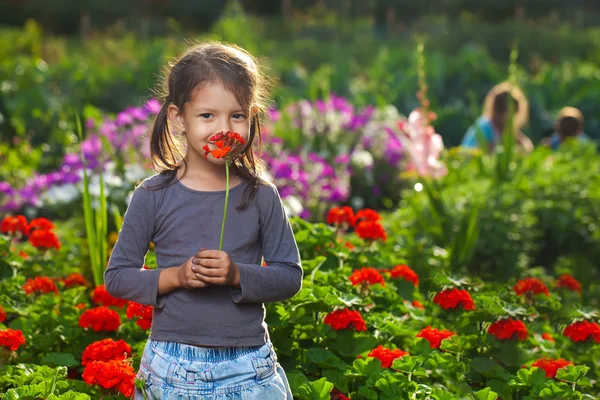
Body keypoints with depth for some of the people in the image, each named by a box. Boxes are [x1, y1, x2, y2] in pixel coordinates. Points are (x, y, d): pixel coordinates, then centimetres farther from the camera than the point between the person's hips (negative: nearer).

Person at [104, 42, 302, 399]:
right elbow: (117, 276, 1)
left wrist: (238, 274, -16)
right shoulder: (154, 196, -3)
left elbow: (290, 276, 1)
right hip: (172, 366, 0)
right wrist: (174, 276, -14)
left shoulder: (262, 196, -1)